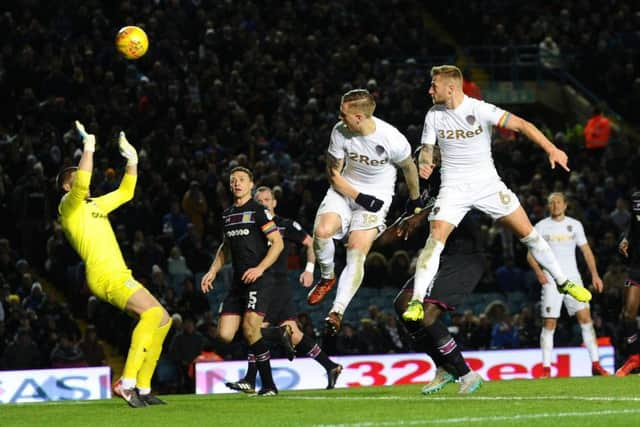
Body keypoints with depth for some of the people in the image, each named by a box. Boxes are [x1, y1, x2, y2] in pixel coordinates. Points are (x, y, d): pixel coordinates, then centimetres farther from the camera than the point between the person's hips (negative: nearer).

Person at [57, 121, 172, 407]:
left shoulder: (94, 205, 26)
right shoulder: (69, 205, 0)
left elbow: (125, 192, 36)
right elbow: (81, 185, -21)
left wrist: (132, 160, 28)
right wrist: (88, 149, -18)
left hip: (120, 276, 10)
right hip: (106, 276, -10)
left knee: (163, 319, 6)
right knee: (152, 312, -27)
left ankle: (142, 388, 6)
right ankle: (127, 382, -31)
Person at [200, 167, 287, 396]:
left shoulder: (258, 211, -4)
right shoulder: (227, 214, 17)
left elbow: (278, 243, -8)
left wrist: (260, 268, -18)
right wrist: (212, 271, 18)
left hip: (260, 280, -7)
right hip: (238, 282, 7)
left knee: (250, 328, -20)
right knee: (225, 334, -5)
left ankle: (269, 385, -8)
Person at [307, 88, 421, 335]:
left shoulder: (392, 140, -23)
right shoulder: (340, 132, -15)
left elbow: (409, 167, -1)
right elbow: (333, 173, -3)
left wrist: (415, 199, 13)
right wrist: (359, 197, -16)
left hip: (377, 195, -3)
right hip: (345, 189, 3)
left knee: (357, 253, -17)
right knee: (321, 231, -22)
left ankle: (337, 312, -22)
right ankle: (327, 277, 7)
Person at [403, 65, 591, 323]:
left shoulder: (480, 110, -13)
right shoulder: (433, 116, -4)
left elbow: (520, 125, -16)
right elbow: (427, 149, 6)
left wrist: (551, 149, -24)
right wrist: (424, 164, -19)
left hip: (488, 183, -1)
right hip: (454, 186, 1)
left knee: (528, 233, 2)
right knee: (435, 240, -19)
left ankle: (563, 282, 18)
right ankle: (416, 301, -18)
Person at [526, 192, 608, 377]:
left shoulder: (575, 225, 10)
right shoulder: (541, 226, 4)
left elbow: (586, 251, 12)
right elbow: (531, 254, 4)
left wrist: (595, 275, 2)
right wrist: (539, 271, -14)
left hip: (573, 278, 2)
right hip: (551, 280, -2)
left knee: (585, 318, -8)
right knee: (549, 324, -6)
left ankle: (595, 364, -5)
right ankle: (546, 369, -1)